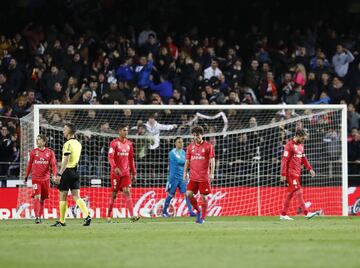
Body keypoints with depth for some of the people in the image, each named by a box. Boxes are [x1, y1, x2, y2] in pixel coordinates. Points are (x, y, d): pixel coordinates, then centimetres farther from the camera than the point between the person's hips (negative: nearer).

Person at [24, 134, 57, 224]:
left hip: (45, 179, 1)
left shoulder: (50, 152, 4)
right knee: (37, 197, -14)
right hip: (36, 179, -1)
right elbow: (29, 165, 11)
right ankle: (36, 217, -16)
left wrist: (54, 175, -12)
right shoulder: (33, 152, 5)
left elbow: (53, 165, 2)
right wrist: (26, 176, 12)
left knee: (42, 198, 8)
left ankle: (40, 216, 19)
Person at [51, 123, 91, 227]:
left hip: (67, 171, -7)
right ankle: (87, 216, -14)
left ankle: (61, 221, 10)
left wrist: (59, 174, -21)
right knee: (76, 197, 3)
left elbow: (66, 161, -20)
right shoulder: (78, 144, 12)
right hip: (75, 171, 7)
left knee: (63, 197, 4)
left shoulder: (68, 144, -14)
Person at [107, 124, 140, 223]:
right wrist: (115, 167, -32)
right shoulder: (114, 143, -5)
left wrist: (133, 172, 14)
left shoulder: (129, 143, 11)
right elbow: (110, 157, -16)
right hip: (116, 173, -4)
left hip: (126, 173, 4)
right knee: (114, 194, 1)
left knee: (127, 192, -8)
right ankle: (109, 216, 12)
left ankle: (132, 216, -17)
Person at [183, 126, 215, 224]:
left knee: (203, 196, -1)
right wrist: (185, 172, 6)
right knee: (189, 194, -11)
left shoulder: (208, 146, -2)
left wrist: (212, 173, -12)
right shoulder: (190, 146, 10)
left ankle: (203, 217, 11)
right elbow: (187, 160, 15)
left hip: (204, 176, -3)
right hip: (193, 176, 3)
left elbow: (212, 160, -4)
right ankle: (198, 210, 11)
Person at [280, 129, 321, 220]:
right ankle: (306, 213, -17)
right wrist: (283, 174, -17)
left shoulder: (301, 145, 15)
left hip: (297, 173, 9)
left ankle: (283, 214, 14)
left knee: (291, 193, 10)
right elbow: (284, 160, -14)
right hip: (291, 172, -9)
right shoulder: (290, 145, -12)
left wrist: (310, 169, 11)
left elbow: (303, 158, 22)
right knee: (298, 192, -12)